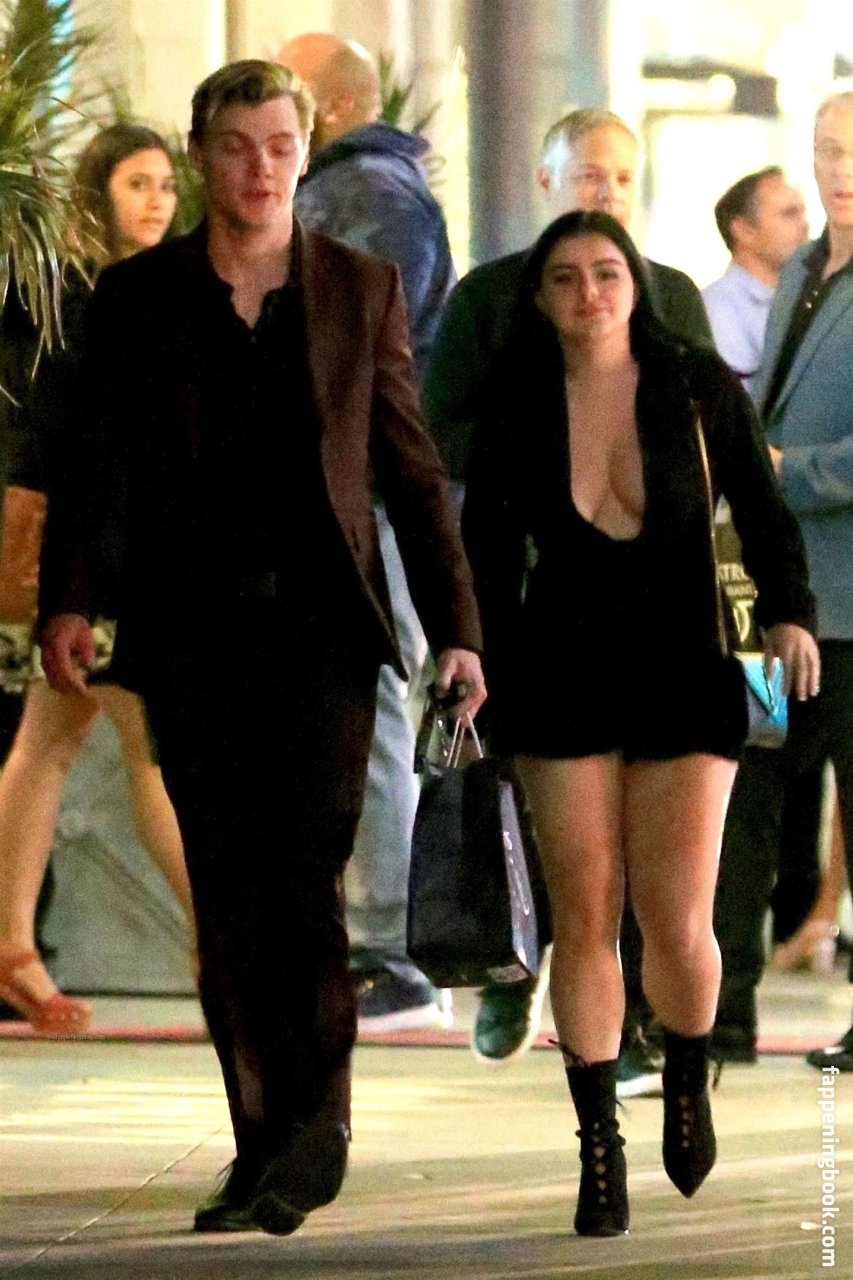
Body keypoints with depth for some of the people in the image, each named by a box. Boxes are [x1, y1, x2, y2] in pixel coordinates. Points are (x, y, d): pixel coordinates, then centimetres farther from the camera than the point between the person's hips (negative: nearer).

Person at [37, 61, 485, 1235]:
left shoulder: (362, 288, 7)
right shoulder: (138, 297, 7)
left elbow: (410, 468, 8)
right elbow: (94, 463, 3)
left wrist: (456, 626, 2)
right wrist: (67, 600, -11)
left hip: (322, 621, -1)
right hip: (191, 628, 1)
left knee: (307, 878, -13)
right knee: (226, 898, 3)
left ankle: (311, 1131, -9)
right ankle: (267, 1147, 10)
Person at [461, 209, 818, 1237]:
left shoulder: (698, 388, -3)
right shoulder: (513, 408, 0)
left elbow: (760, 508, 3)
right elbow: (489, 551, 8)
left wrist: (788, 612, -13)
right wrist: (482, 677, 4)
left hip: (682, 674, -1)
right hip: (562, 678, 1)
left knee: (677, 926, -6)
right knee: (584, 919, -3)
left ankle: (686, 1083, 26)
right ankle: (598, 1149, 7)